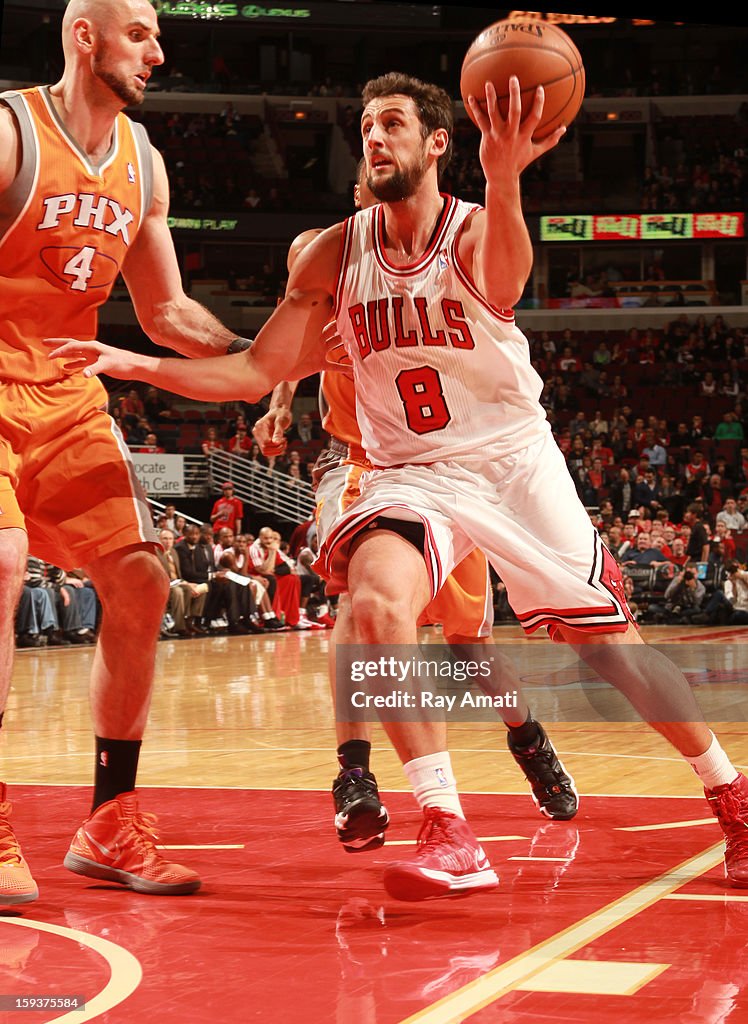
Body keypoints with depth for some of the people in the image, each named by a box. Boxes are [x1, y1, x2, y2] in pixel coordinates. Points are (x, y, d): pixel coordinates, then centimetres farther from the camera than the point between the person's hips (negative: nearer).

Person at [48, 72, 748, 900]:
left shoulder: (475, 232, -13)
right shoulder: (334, 255, -3)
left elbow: (505, 283, -39)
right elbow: (257, 372, -1)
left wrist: (503, 179, -60)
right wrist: (137, 365, -15)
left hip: (513, 460, -2)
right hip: (410, 473, 2)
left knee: (608, 645, 0)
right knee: (376, 599, -29)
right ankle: (448, 838, -23)